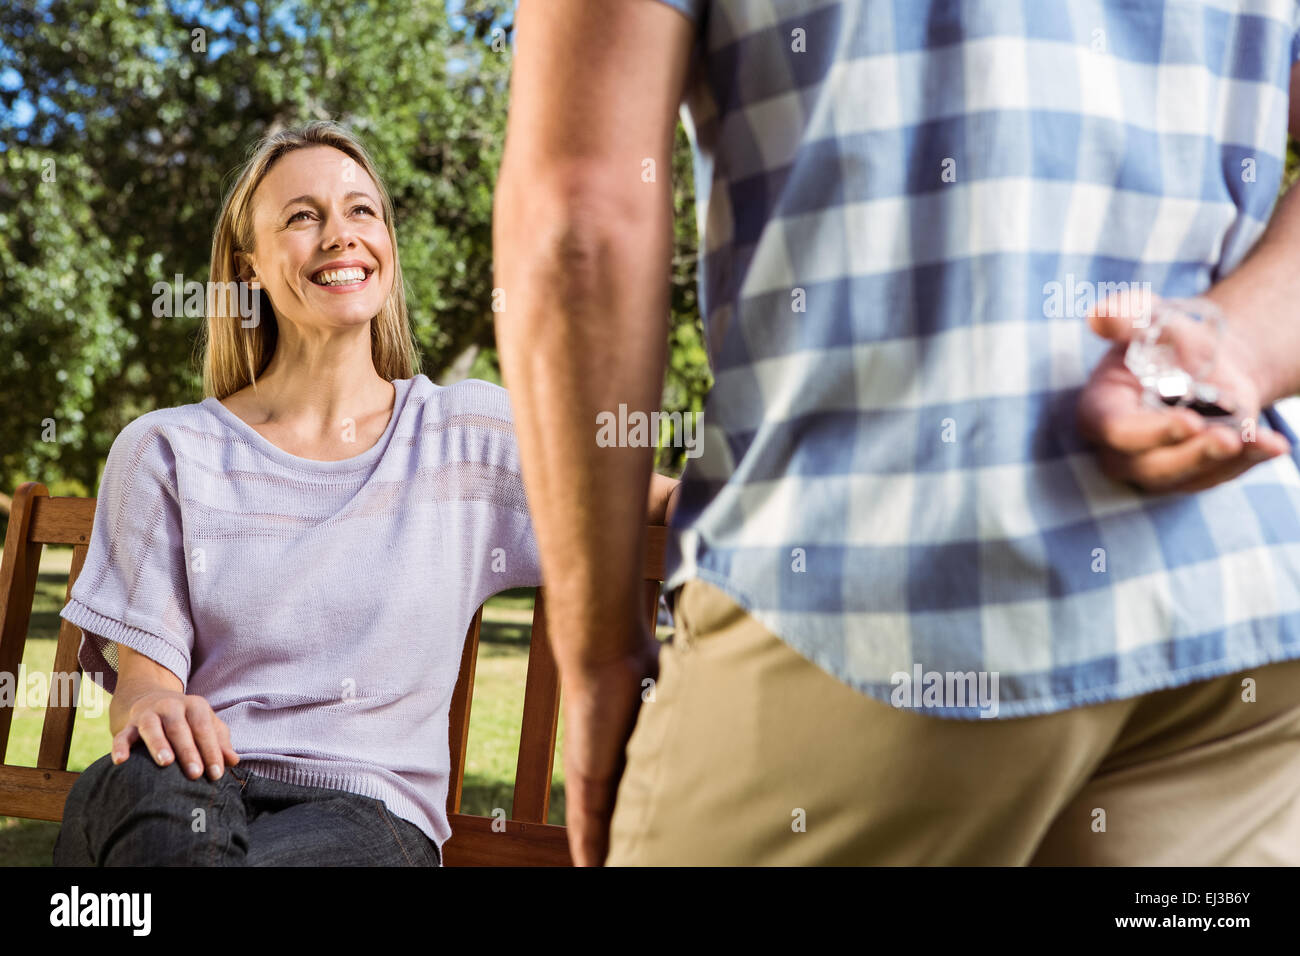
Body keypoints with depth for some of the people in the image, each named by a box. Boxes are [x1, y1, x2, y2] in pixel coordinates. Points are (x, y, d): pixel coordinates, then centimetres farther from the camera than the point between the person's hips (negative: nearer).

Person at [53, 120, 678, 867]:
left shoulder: (474, 432, 8)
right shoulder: (167, 452, 8)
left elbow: (660, 502, 11)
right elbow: (140, 672, 3)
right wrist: (154, 710, -22)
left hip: (369, 811, 0)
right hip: (201, 792, 1)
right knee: (150, 787, -36)